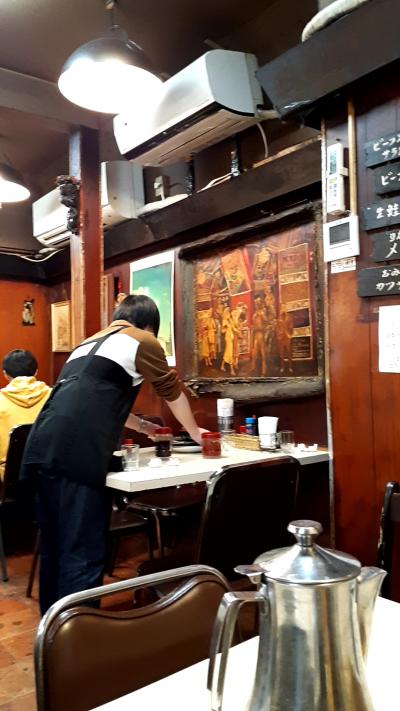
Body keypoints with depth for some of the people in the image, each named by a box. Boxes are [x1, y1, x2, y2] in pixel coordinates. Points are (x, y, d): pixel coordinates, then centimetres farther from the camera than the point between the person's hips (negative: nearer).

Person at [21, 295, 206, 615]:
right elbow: (173, 393, 22)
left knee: (54, 549, 17)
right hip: (77, 454, -8)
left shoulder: (91, 342, 32)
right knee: (82, 555, -2)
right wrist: (194, 431, 39)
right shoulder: (142, 341, 11)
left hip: (43, 449, 8)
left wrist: (143, 426, 54)